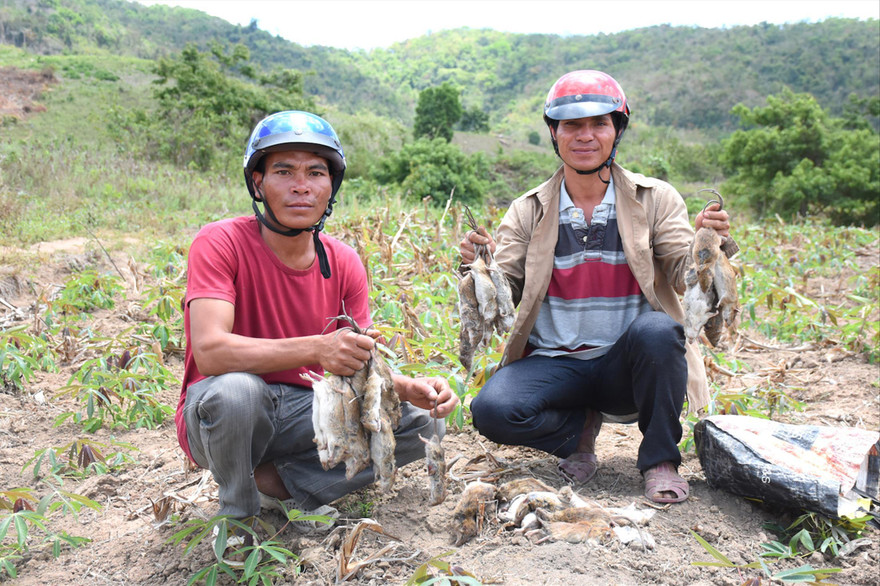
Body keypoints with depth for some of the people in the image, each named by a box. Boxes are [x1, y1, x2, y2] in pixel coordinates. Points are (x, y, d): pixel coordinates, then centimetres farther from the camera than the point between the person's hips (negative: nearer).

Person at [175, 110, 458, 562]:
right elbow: (210, 351, -31)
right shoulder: (221, 243, -18)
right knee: (234, 390, -38)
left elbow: (363, 362, -3)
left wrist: (412, 388, -24)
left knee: (421, 422, -8)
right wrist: (316, 348, -43)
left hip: (304, 412, 4)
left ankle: (277, 481, -4)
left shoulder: (344, 263, -4)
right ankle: (238, 510, -6)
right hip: (214, 416, -4)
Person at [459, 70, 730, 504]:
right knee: (492, 410, -26)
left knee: (656, 330, -34)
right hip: (555, 364, 1)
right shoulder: (528, 211, 3)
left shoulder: (655, 199, 1)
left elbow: (684, 279, -8)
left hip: (627, 363, 0)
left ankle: (660, 460, -9)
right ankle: (580, 426, 7)